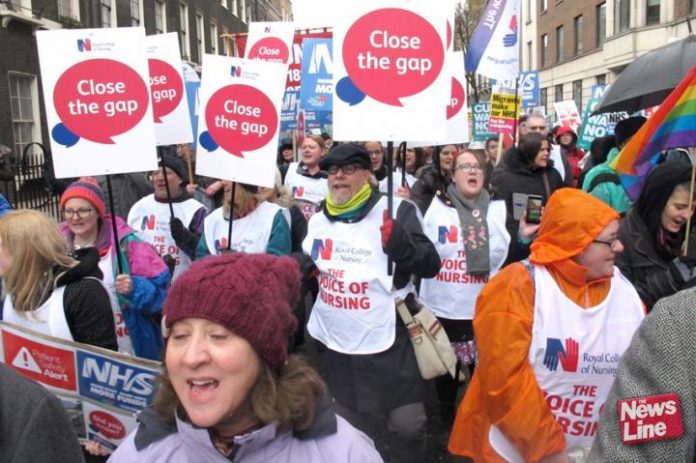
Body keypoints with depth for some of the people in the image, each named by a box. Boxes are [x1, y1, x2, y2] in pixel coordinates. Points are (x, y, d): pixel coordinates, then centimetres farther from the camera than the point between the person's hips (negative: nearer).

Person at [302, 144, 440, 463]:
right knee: (349, 426, 22)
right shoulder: (318, 219, 6)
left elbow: (430, 266, -15)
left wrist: (400, 242, -33)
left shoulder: (395, 211, -10)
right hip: (336, 344, 5)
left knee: (407, 423, 5)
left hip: (388, 342, -4)